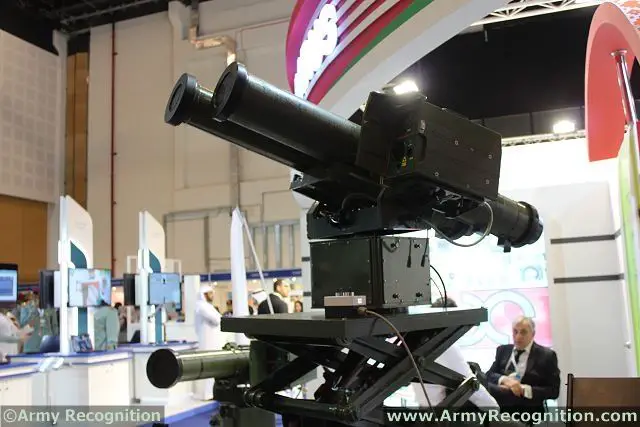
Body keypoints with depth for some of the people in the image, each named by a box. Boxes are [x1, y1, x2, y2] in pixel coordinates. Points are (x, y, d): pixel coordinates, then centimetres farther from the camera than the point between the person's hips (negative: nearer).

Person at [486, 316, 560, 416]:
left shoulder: (547, 355, 3)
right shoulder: (503, 350, 17)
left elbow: (553, 390, -2)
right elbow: (489, 375, 9)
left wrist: (524, 390, -14)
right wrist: (504, 379, -14)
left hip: (528, 410, -5)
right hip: (500, 408, 6)